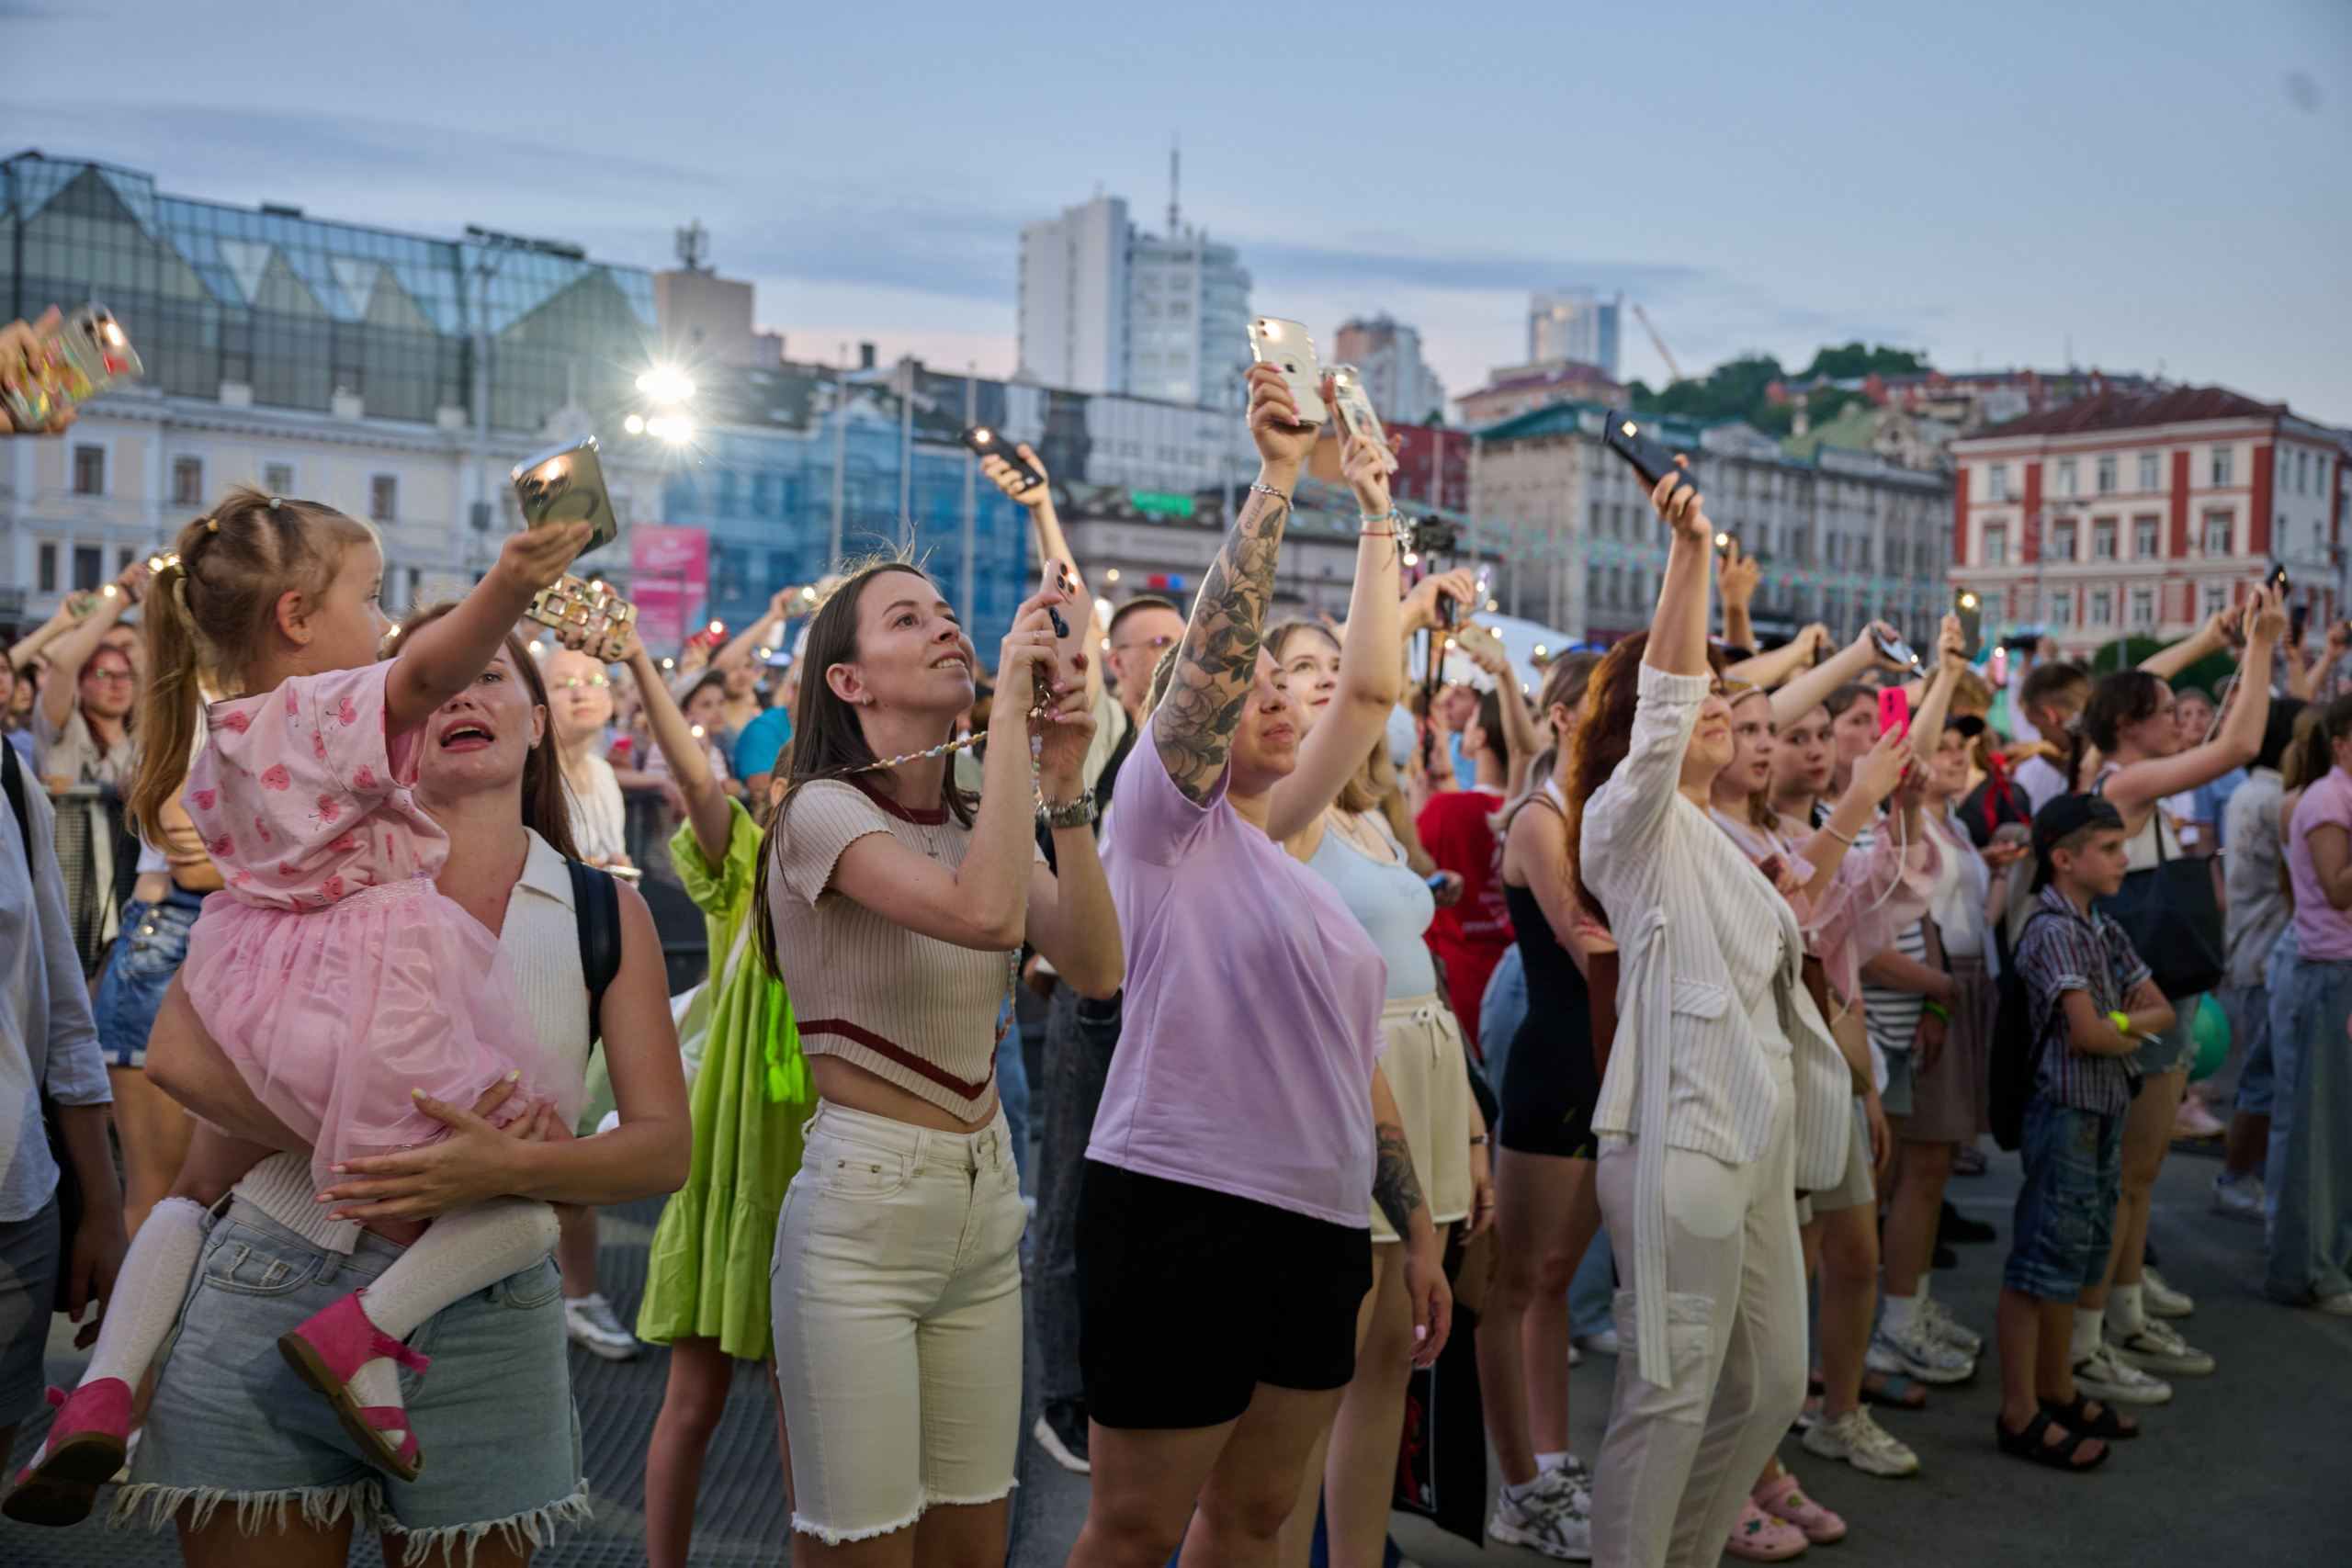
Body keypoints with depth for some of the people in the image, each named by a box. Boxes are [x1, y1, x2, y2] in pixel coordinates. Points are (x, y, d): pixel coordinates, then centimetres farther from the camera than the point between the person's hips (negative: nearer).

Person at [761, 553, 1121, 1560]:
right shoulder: (823, 810, -12)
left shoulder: (979, 822, 9)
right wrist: (1011, 704, -24)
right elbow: (987, 913, -31)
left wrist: (1062, 781, -9)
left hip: (985, 1205, 7)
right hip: (861, 1210, -7)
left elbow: (1094, 968, -6)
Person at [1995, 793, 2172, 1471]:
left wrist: (2123, 1022, -9)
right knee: (2041, 1261, -3)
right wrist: (2135, 1031, -1)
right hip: (2066, 1108, -9)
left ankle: (2058, 1391, 30)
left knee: (2077, 1257, 17)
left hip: (2105, 1110, 9)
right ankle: (2020, 1415, 4)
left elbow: (2163, 1011, 11)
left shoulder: (2105, 930, 12)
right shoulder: (2052, 931, -16)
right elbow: (2087, 1033, -21)